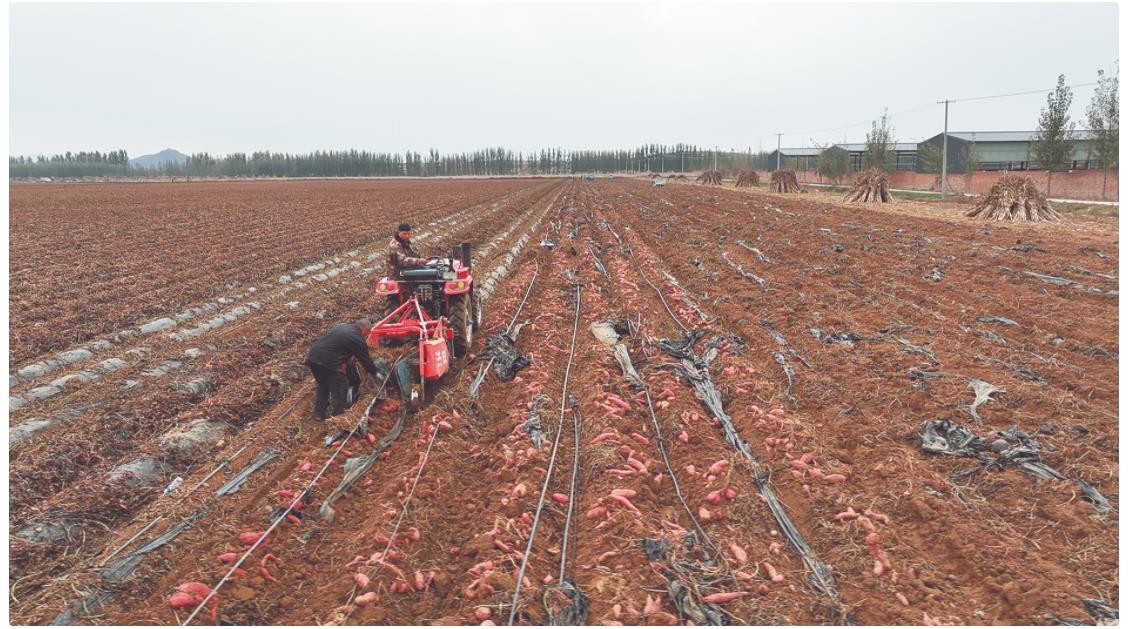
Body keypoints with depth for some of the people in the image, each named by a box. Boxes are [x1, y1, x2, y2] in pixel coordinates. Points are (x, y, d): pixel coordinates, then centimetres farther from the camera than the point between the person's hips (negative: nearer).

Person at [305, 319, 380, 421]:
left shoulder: (340, 326, 19)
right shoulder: (357, 339, -4)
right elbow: (366, 360, 4)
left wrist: (343, 362, 27)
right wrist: (375, 373, 19)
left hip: (312, 356, 9)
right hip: (327, 362, -9)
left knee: (323, 386, 26)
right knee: (340, 388, 8)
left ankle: (318, 413, 32)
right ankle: (338, 415, 14)